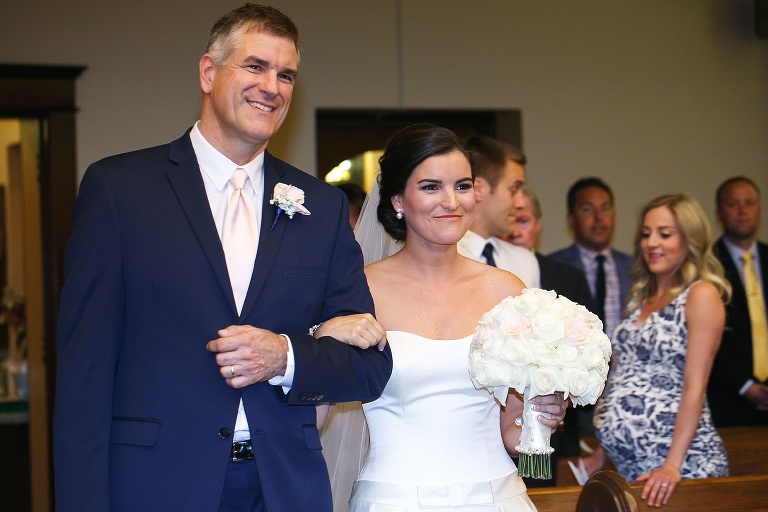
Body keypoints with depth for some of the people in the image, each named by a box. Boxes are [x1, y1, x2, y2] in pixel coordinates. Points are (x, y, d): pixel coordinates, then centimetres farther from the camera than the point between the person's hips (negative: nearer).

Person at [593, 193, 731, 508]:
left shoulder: (701, 295, -6)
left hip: (681, 465, -6)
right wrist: (600, 454, 9)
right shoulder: (641, 297, 15)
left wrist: (672, 466, -20)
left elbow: (694, 386, -13)